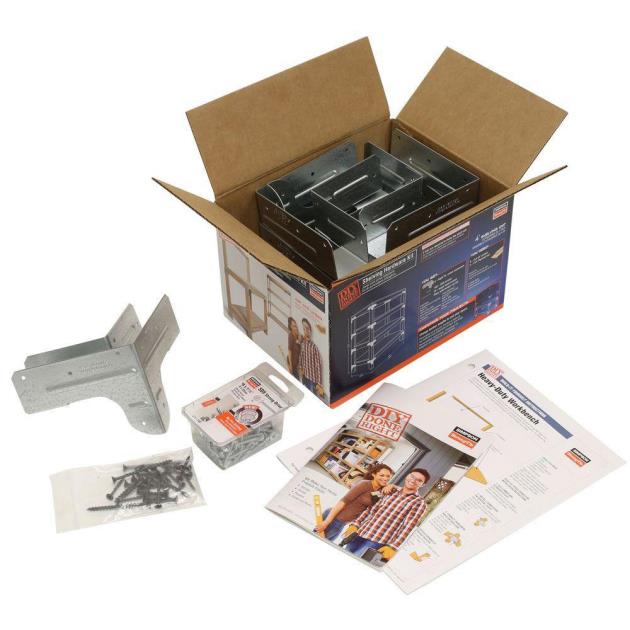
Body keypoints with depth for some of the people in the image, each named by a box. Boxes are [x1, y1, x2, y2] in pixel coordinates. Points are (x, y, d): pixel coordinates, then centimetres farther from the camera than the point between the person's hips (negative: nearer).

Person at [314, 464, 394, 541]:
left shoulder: (381, 490, 5)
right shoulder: (365, 484, -17)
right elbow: (344, 501, -20)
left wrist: (391, 487, -10)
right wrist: (326, 522, -25)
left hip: (341, 524, 7)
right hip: (334, 518, -7)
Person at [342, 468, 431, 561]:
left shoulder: (419, 503, -2)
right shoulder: (391, 492, 14)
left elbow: (408, 528, -11)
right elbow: (371, 510, 17)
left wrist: (393, 547, -20)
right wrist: (355, 524, 7)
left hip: (377, 543, -5)